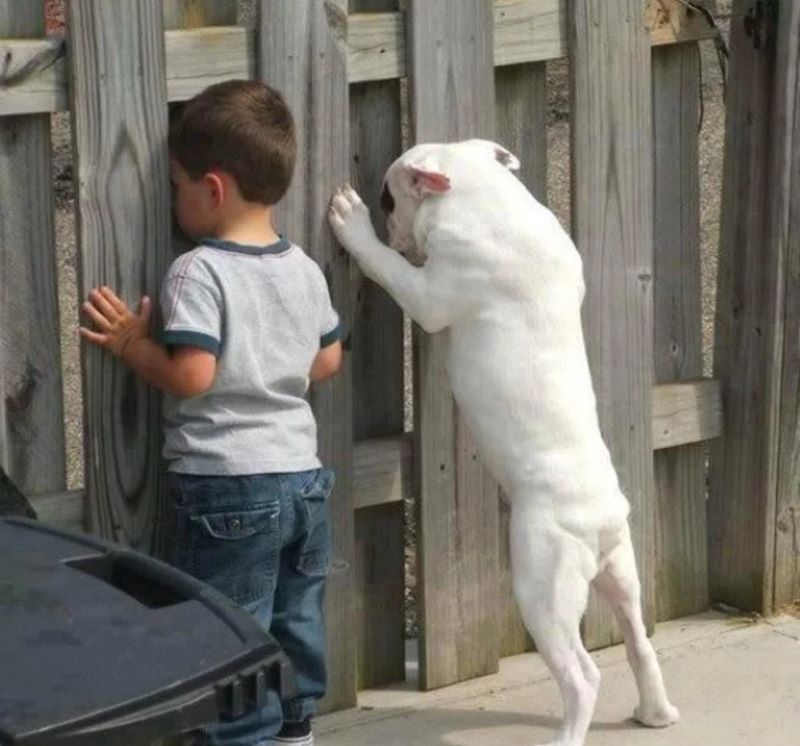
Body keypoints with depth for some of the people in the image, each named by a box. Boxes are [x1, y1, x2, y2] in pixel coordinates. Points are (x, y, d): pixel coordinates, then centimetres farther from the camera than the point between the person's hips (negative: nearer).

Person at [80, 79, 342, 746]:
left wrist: (131, 343, -7)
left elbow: (191, 375, -22)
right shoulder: (304, 269, 5)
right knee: (296, 623, 18)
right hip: (303, 477, 7)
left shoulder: (199, 273, -16)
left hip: (226, 489, -7)